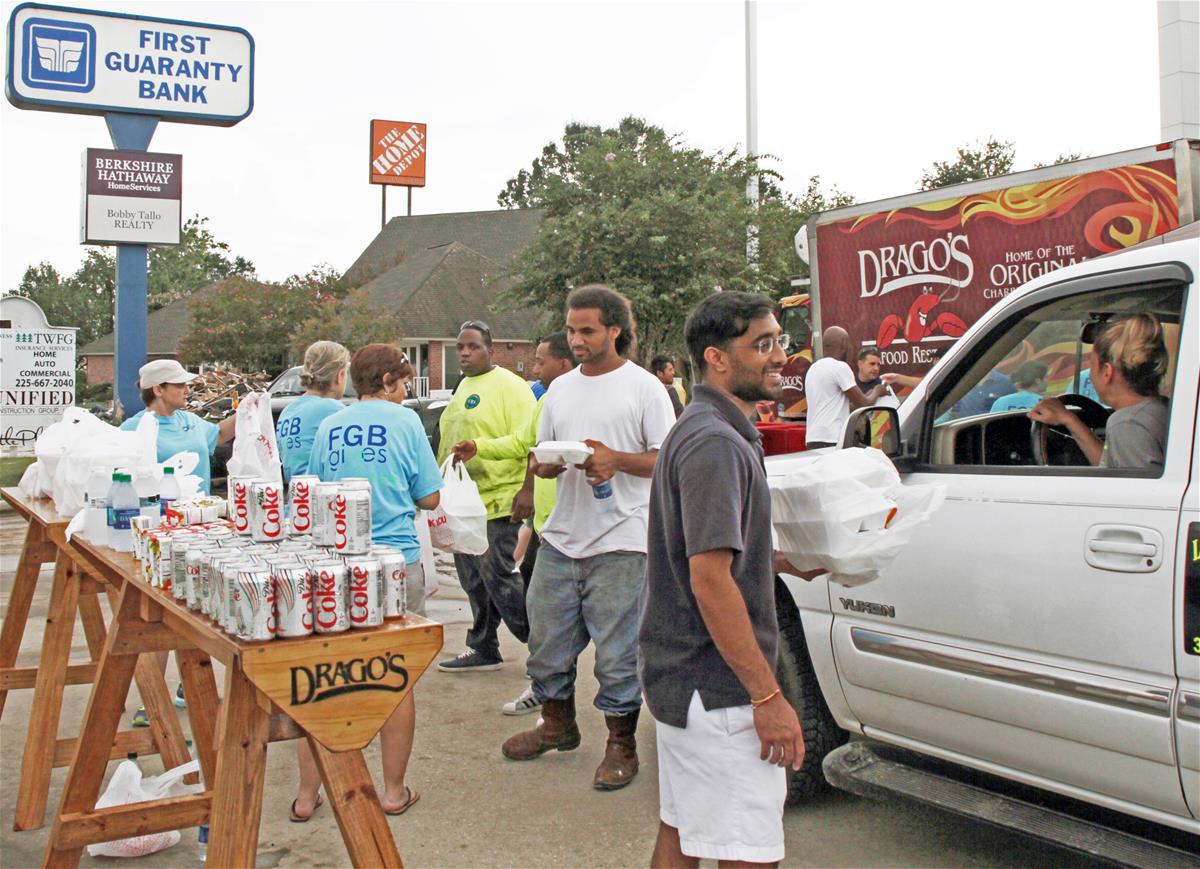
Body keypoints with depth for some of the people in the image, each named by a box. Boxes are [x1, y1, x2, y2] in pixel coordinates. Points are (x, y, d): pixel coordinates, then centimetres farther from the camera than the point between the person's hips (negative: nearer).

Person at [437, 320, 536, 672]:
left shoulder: (509, 387, -11)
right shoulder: (464, 386, 17)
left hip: (496, 501, -9)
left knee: (497, 577, -6)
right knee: (474, 581, 13)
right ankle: (482, 649, 23)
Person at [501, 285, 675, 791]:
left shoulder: (643, 387, -2)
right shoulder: (561, 389, 14)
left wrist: (614, 459, -20)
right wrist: (547, 463, -5)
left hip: (620, 543, -6)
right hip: (561, 536, 6)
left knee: (617, 653, 0)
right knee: (546, 640, 13)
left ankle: (621, 744, 16)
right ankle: (557, 724, 35)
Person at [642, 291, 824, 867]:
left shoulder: (700, 430, 13)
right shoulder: (715, 442, -19)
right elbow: (710, 579, -25)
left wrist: (782, 562, 14)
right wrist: (767, 696, -24)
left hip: (680, 676, 11)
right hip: (715, 689, -11)